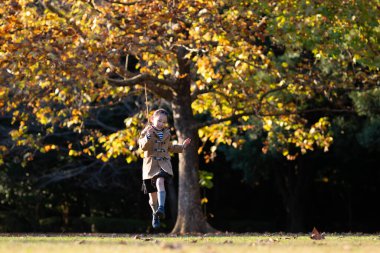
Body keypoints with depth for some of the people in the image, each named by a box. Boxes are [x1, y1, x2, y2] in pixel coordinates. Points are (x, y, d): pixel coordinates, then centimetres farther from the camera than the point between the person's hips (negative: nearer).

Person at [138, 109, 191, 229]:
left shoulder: (166, 133, 14)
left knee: (160, 182, -32)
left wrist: (182, 146, 19)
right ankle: (155, 214, 33)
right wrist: (148, 137, -29)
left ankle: (161, 209, -46)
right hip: (150, 164, -1)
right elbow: (143, 146, -13)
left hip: (164, 164, 1)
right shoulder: (146, 132, 1)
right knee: (153, 195, 6)